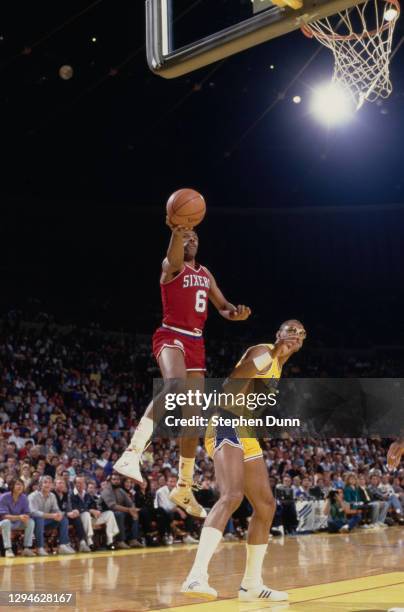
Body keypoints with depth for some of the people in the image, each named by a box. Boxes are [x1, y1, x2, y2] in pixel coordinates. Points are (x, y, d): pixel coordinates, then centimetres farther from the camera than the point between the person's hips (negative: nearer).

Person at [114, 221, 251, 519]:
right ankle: (132, 454, -46)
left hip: (196, 342, 8)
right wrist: (177, 232, -50)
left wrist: (236, 313, -4)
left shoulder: (205, 273, 19)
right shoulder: (171, 266, -3)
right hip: (172, 336, -8)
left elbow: (222, 305, 21)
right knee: (176, 386, -39)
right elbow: (174, 262, -29)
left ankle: (184, 488, 21)